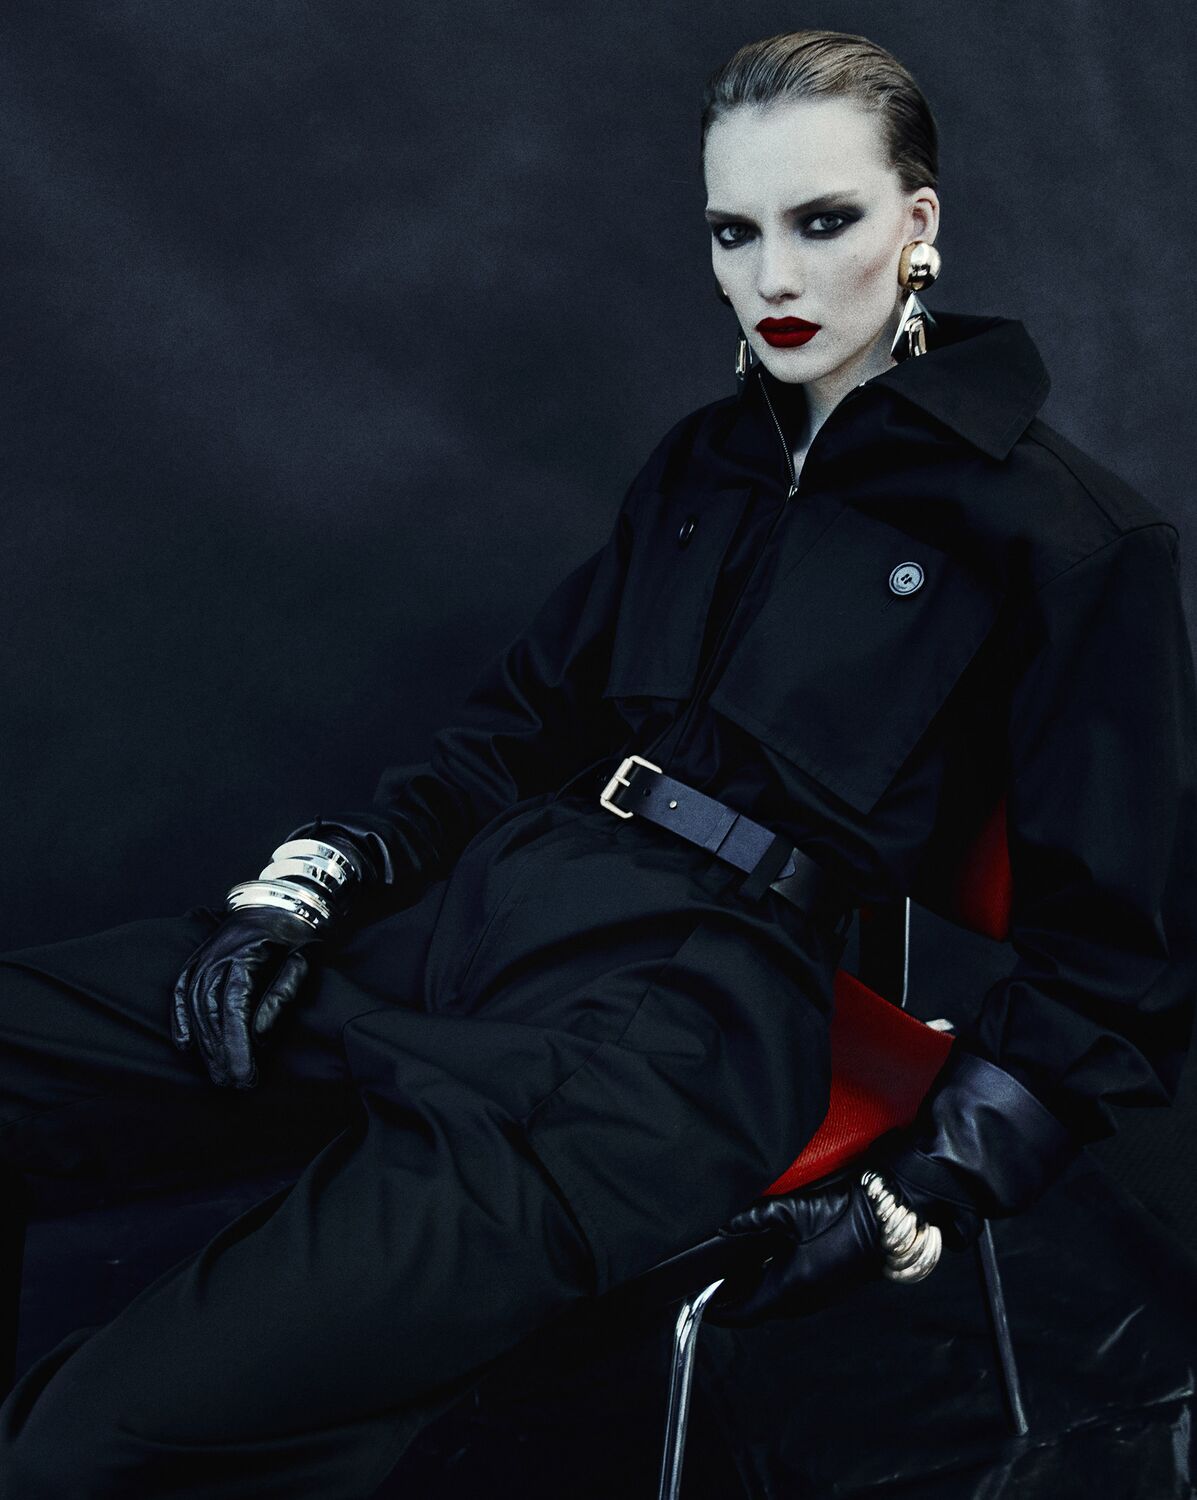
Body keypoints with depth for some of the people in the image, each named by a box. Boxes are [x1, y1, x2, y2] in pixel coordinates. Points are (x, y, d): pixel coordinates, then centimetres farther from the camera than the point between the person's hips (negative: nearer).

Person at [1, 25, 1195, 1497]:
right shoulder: (703, 461, 20)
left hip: (689, 1004, -7)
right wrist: (309, 880, 4)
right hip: (489, 890, 7)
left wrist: (929, 1184, -7)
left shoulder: (1072, 533, 1)